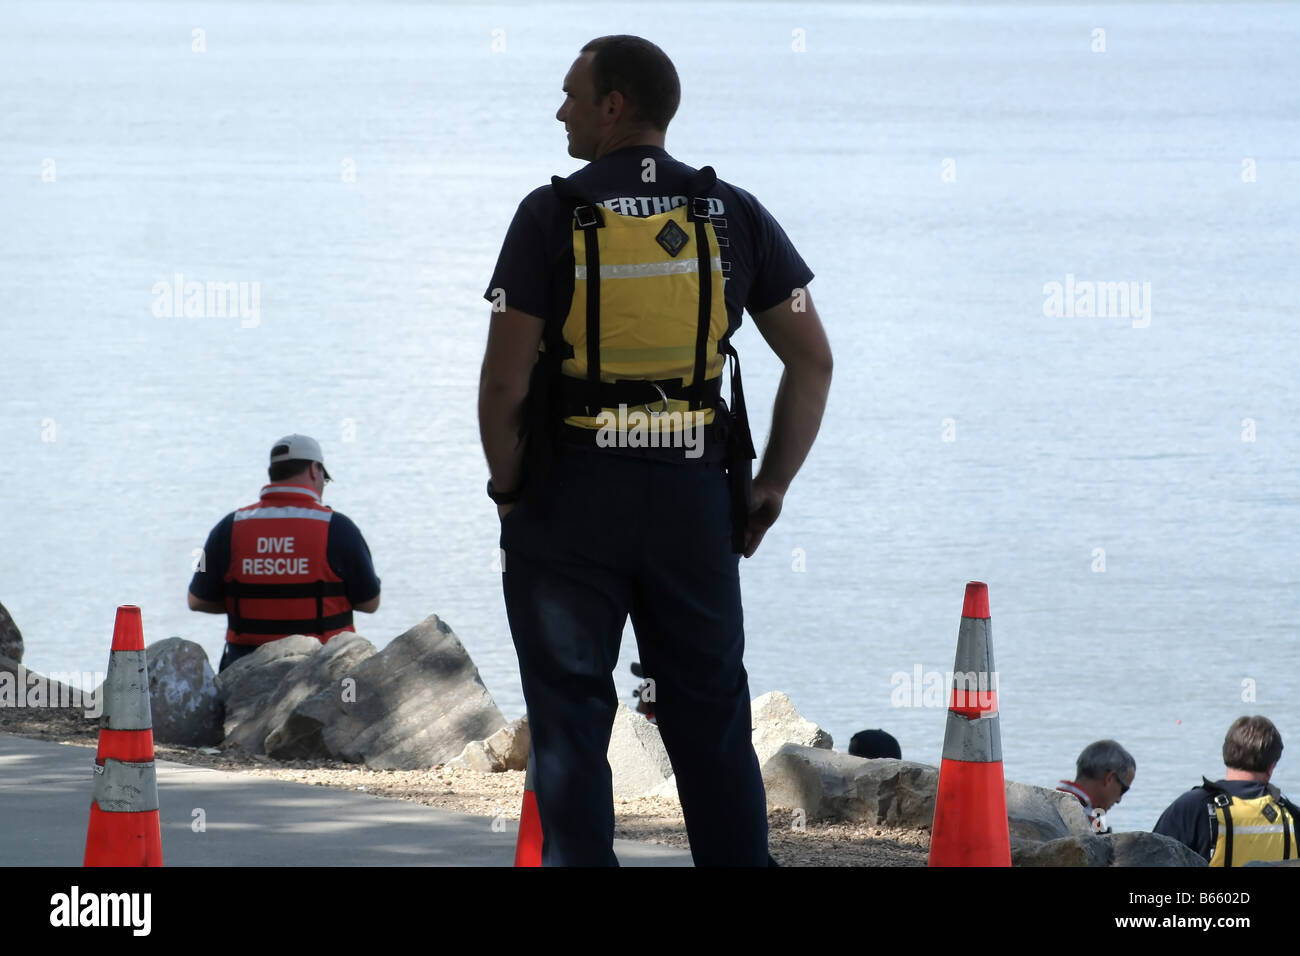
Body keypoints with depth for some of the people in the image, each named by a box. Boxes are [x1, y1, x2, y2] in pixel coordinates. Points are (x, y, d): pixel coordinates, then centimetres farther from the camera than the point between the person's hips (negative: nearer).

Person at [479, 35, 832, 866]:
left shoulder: (552, 215, -6)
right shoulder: (732, 214, 4)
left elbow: (505, 380, -11)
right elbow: (813, 361, 3)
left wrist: (509, 489, 4)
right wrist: (773, 485, 10)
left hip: (572, 493, -3)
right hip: (693, 494, 3)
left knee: (571, 720, 4)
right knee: (711, 719, 10)